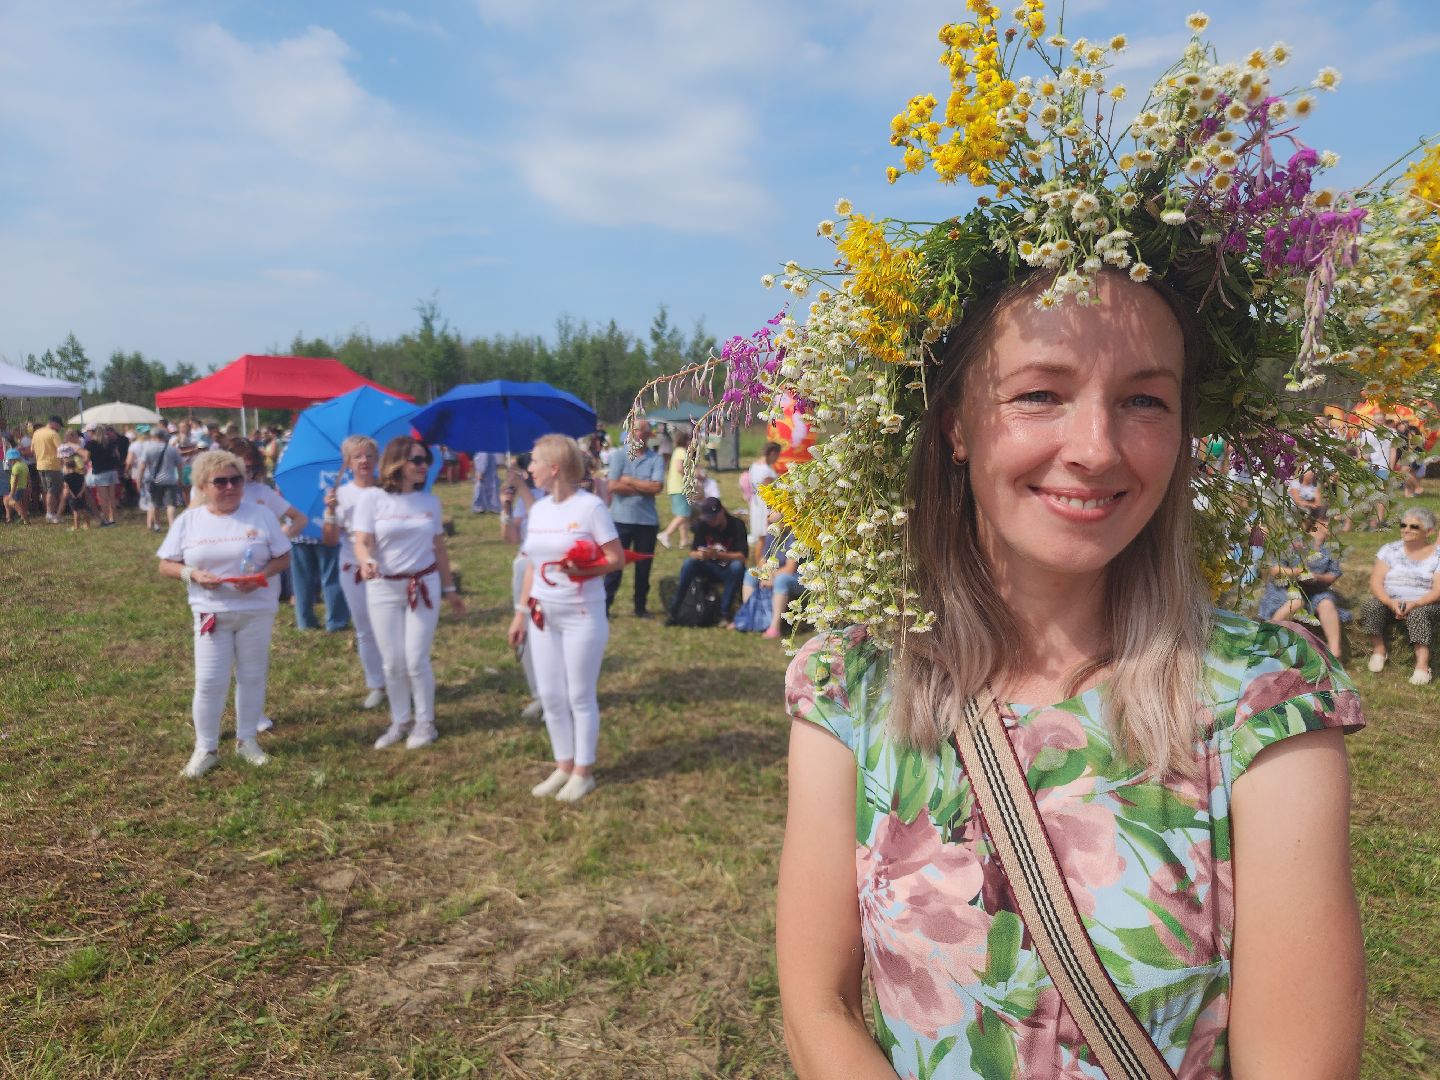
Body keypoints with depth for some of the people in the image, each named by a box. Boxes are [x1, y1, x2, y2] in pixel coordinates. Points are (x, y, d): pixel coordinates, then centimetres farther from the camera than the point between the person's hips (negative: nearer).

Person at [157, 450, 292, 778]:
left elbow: (283, 557, 1)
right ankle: (205, 749, 15)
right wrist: (192, 574, -17)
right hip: (210, 612, 0)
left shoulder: (261, 517, -2)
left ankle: (247, 740, 26)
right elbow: (166, 565, 4)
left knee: (252, 677, 10)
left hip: (257, 610, 0)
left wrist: (262, 574, -19)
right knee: (209, 682, 0)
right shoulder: (187, 521, 0)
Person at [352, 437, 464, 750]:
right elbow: (362, 543, -12)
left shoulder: (430, 501, 4)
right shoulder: (373, 499, -5)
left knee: (416, 660, -2)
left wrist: (449, 589, 12)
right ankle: (400, 721, 22)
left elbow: (439, 549, 10)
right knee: (393, 662, 5)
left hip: (424, 586, 1)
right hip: (383, 589, -1)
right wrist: (366, 562, -35)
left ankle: (425, 722, 13)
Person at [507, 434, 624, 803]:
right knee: (550, 696, 10)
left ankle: (583, 772, 16)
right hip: (543, 616, 7)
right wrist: (521, 612, 13)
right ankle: (563, 767, 25)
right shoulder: (538, 509, 9)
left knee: (580, 696, 3)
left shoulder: (590, 506, -11)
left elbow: (616, 558, -11)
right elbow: (532, 565, 14)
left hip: (582, 616, -6)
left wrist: (581, 570, -26)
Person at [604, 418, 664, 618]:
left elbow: (656, 487, -13)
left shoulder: (655, 459, 1)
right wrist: (644, 488, -8)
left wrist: (629, 481, -9)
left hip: (647, 520, 1)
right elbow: (613, 486, -10)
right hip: (621, 518, -1)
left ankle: (641, 607, 21)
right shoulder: (618, 455, 1)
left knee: (643, 566, 9)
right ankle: (604, 606, 7)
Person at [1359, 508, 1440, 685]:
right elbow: (1375, 582, -5)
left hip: (1424, 605, -2)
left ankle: (1422, 664, -41)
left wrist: (1414, 604, -29)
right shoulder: (1390, 550, 5)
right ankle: (1379, 649, -13)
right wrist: (1390, 602, -25)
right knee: (1371, 604, -29)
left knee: (1419, 613, -35)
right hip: (1390, 602, 2)